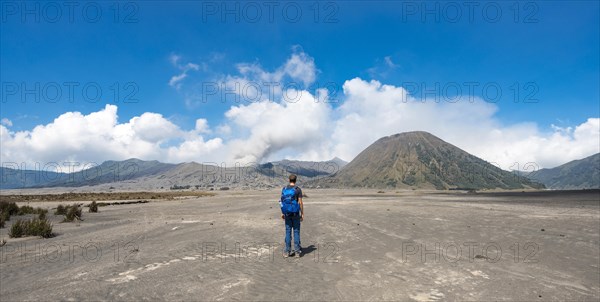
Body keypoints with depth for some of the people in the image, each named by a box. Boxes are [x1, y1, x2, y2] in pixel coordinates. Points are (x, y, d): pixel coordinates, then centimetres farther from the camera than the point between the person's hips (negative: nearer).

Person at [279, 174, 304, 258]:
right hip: (295, 213, -3)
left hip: (287, 213, 3)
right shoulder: (298, 189, -9)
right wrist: (302, 214, -3)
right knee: (296, 231, 6)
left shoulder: (284, 189, 2)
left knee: (288, 231, 8)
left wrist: (282, 213, 11)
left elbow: (282, 202, 3)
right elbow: (300, 203, -11)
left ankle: (287, 251, 9)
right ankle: (297, 251, 8)